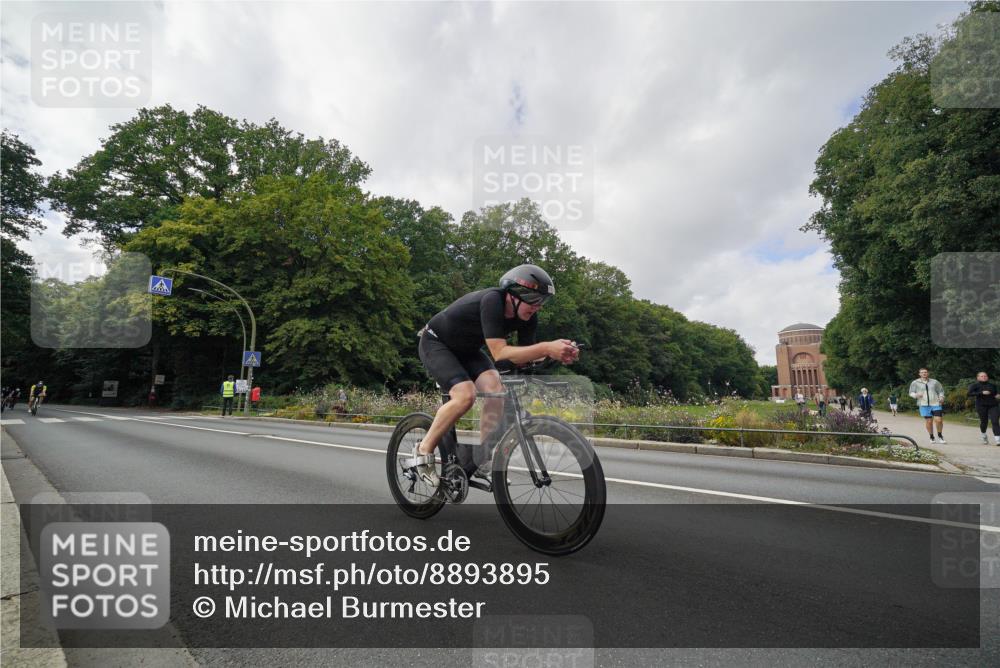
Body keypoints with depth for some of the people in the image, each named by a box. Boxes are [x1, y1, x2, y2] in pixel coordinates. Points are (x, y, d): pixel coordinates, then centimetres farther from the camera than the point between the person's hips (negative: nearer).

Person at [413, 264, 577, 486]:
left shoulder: (528, 317, -14)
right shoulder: (492, 301, -36)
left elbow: (524, 354, -14)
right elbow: (500, 353, -42)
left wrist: (555, 351, -33)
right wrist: (546, 347, -50)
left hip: (466, 349, 7)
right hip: (435, 343, -6)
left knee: (496, 389, -18)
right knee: (465, 395, -27)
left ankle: (484, 459, -6)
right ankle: (424, 450, -6)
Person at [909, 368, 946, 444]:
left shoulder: (934, 382, 11)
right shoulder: (915, 383, 6)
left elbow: (941, 391, 16)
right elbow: (911, 393, 8)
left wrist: (941, 397, -2)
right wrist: (916, 395, -13)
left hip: (936, 404, 1)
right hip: (924, 405, -1)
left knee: (939, 420, -8)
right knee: (928, 421, 1)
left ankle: (940, 436, 13)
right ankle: (931, 437, 15)